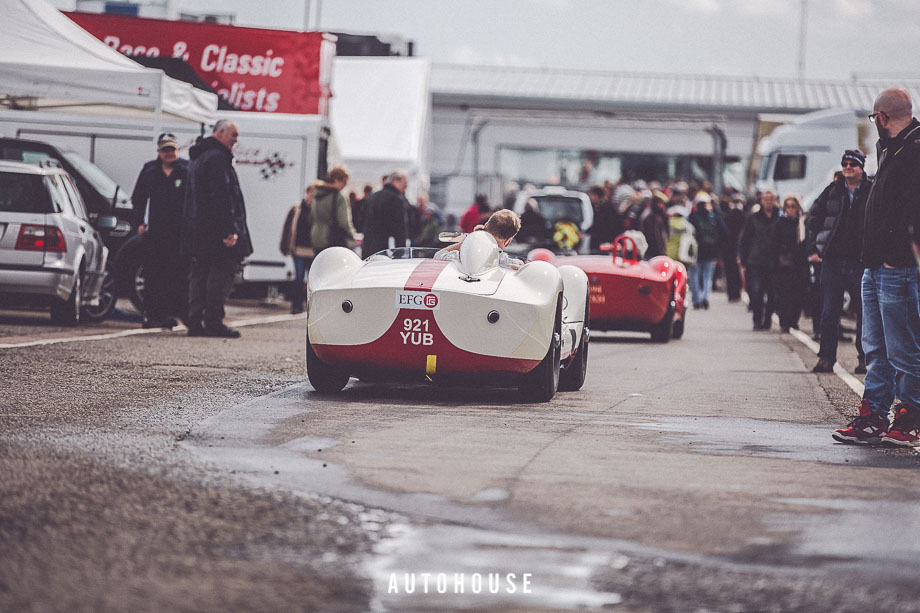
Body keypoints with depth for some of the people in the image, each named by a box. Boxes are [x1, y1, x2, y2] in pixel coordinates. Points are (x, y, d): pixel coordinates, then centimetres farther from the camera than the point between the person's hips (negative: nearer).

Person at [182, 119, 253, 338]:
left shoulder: (199, 158, 22)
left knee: (200, 274, 10)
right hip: (216, 230, -10)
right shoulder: (217, 158, -13)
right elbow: (221, 196, -21)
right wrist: (230, 229, -23)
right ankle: (213, 322, -11)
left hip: (198, 230, 10)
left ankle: (195, 322, 9)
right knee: (222, 272, -8)